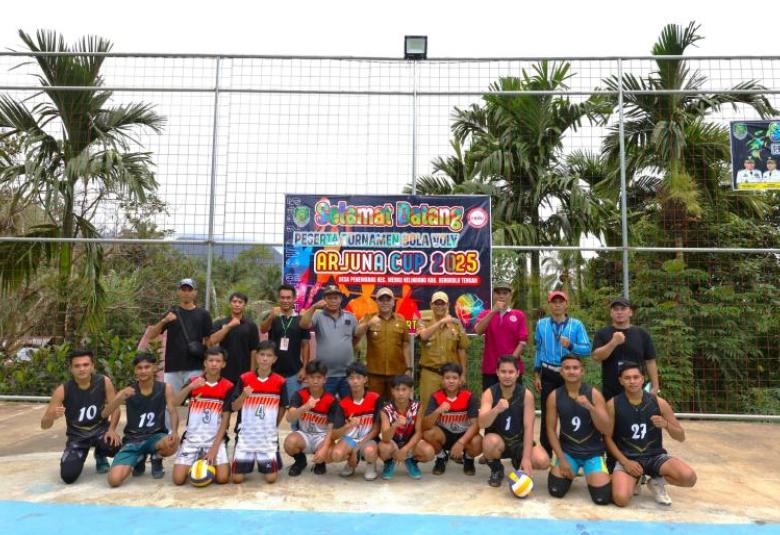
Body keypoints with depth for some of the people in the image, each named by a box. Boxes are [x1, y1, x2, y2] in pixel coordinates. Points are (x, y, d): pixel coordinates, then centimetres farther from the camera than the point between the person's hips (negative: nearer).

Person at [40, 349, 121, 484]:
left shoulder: (104, 382, -15)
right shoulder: (63, 390, -17)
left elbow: (115, 408, -6)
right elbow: (44, 425, -15)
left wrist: (111, 430, -22)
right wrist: (52, 416, -38)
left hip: (100, 429, 0)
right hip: (77, 435, 0)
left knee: (116, 447, -32)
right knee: (68, 476, -18)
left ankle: (100, 456, 9)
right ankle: (80, 455, 21)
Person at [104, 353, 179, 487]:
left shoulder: (165, 389, -4)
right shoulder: (127, 391, -3)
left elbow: (173, 412, -12)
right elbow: (104, 414, -10)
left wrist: (174, 432, -32)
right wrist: (121, 398, -29)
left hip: (156, 436, -1)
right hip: (132, 440, 1)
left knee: (171, 445, -37)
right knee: (114, 480, -20)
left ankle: (156, 459, 4)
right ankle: (139, 460, 16)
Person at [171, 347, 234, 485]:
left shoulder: (228, 387, -4)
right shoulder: (193, 382, 1)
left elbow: (225, 419, -5)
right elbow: (174, 403, -12)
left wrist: (215, 447, -13)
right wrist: (190, 387, -28)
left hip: (216, 439, -1)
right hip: (192, 438, 1)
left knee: (223, 478, -17)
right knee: (178, 479, -13)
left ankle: (210, 464, 16)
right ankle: (195, 462, 19)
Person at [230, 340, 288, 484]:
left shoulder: (280, 382, -5)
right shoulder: (244, 379, -6)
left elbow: (282, 409, 6)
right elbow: (234, 408, -5)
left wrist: (272, 426, 5)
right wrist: (243, 396, -22)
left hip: (269, 436, 0)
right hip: (245, 435, 0)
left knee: (271, 478, -3)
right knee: (237, 478, -1)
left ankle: (263, 462, 29)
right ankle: (249, 462, 30)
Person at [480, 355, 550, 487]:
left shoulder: (526, 394, -13)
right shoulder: (489, 393, -15)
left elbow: (528, 427, -15)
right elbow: (482, 424, -27)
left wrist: (526, 458, -25)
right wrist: (496, 409, -47)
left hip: (519, 442, 2)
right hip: (498, 440, -2)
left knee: (543, 461, -24)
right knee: (490, 442, -37)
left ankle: (518, 461, 12)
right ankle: (496, 470, -2)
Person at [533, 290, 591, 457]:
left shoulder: (576, 325, -1)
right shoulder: (541, 324, 4)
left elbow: (587, 349, -7)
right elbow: (538, 350, 9)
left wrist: (571, 346, -25)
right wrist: (536, 374, 6)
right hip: (548, 374, 1)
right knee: (547, 414, 4)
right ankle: (546, 452, 13)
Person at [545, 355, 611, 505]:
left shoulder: (594, 394, -8)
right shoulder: (554, 396, -6)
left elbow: (605, 429, -12)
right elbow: (551, 429, -3)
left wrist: (590, 407, -28)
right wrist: (562, 459, -10)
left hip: (593, 452, -1)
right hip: (567, 450, 1)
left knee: (602, 498, -15)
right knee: (556, 491, -15)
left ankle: (592, 475, 19)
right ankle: (570, 473, 19)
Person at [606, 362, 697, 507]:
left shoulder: (658, 402, -2)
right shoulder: (613, 404, -7)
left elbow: (681, 437, 4)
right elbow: (608, 438, -2)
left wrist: (666, 425, -17)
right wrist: (625, 462, -13)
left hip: (655, 456, 2)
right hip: (627, 458, -2)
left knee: (688, 477, -27)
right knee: (620, 499, -27)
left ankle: (657, 481, 7)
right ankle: (633, 481, 10)